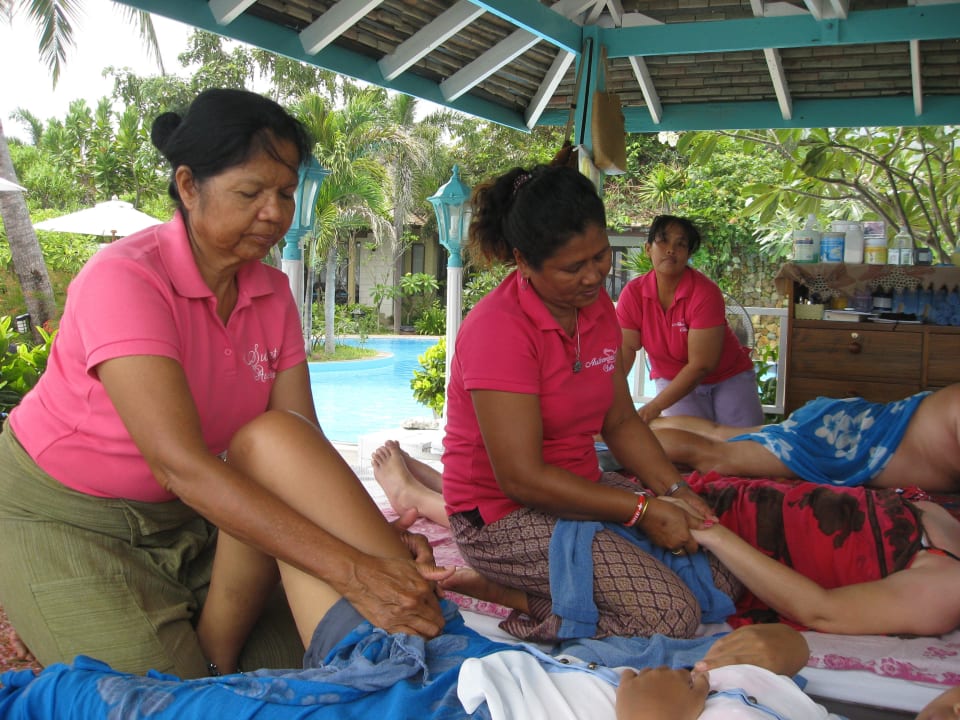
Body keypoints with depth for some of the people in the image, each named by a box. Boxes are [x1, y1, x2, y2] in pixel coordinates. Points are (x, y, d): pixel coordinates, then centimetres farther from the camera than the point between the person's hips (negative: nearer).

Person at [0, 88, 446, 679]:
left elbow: (303, 442, -13)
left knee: (303, 655, -6)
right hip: (65, 515, -5)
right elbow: (179, 465, -37)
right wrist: (351, 570, -44)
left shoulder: (272, 294, -6)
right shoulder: (124, 280, -27)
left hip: (186, 514, 6)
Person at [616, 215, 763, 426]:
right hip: (673, 380, 2)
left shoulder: (706, 293, -26)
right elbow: (624, 350, -19)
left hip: (728, 377, -2)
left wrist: (655, 406, -32)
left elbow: (701, 365, -27)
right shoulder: (632, 294, -16)